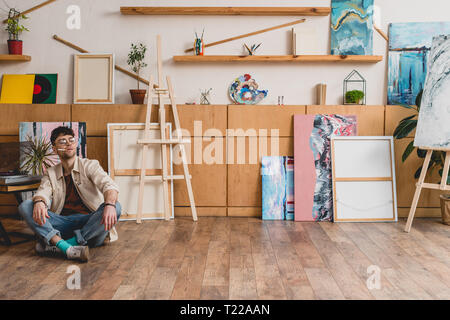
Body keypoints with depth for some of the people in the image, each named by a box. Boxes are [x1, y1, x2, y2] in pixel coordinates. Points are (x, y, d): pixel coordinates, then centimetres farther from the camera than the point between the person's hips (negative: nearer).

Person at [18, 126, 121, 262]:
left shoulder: (90, 165, 6)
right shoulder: (50, 173, 16)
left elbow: (109, 185, -12)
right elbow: (43, 192, -2)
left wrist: (109, 204, -35)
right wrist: (39, 202, -29)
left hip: (89, 222, -2)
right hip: (62, 224, 2)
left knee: (116, 207, -30)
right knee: (25, 206, -16)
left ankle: (54, 244, -33)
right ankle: (66, 247, -36)